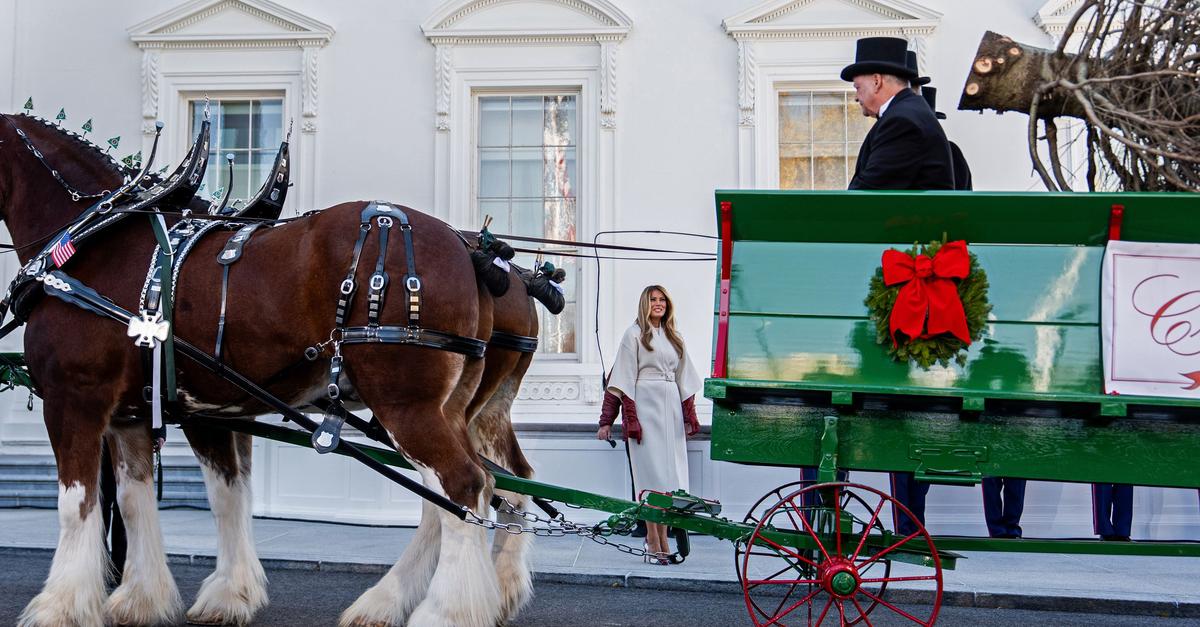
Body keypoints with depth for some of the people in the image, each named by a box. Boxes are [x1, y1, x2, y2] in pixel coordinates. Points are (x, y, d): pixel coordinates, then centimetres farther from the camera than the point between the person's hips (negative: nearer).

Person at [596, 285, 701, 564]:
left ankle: (662, 537, 6)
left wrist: (689, 417, 15)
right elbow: (622, 379, -3)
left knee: (670, 472, 2)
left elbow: (684, 381, 23)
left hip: (671, 407, 5)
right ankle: (653, 541, -8)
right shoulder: (635, 334, 3)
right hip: (645, 404, -5)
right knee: (651, 469, -8)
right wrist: (607, 421, -7)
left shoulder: (674, 338, 20)